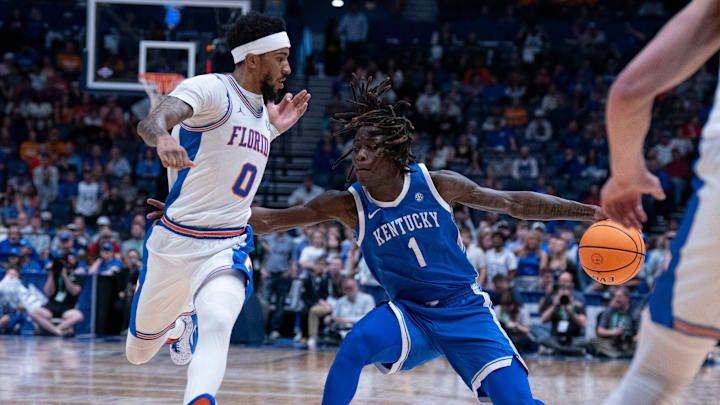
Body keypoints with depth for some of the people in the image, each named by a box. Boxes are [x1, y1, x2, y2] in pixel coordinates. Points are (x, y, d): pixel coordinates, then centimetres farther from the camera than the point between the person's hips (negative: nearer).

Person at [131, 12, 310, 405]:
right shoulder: (210, 89, -13)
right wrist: (162, 136, -57)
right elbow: (150, 122, -33)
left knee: (216, 324, -32)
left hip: (227, 247, 3)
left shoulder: (263, 111, 11)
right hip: (173, 240, -3)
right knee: (139, 352, 18)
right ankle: (179, 322, 52)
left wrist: (274, 129, 14)